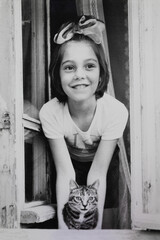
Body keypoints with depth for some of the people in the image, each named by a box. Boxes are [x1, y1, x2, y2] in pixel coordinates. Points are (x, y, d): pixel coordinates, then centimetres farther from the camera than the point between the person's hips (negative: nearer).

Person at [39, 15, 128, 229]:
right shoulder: (50, 112, -31)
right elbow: (65, 173, -28)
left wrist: (96, 227, -35)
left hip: (107, 165, 0)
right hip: (71, 164, 1)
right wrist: (63, 226, -36)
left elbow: (98, 173, -29)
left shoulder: (116, 111, -33)